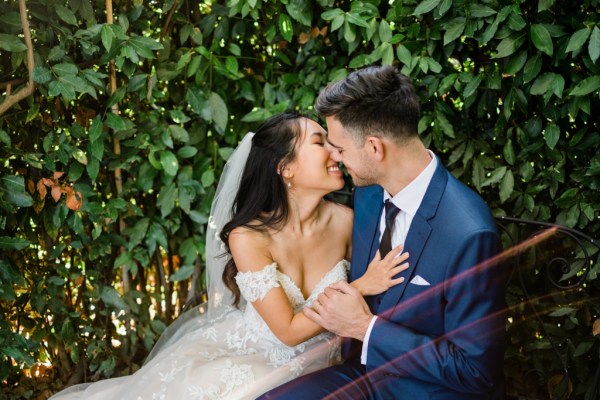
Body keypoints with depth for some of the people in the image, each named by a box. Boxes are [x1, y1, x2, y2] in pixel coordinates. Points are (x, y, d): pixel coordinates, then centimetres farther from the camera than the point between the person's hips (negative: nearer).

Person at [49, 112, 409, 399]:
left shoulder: (345, 220, -11)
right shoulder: (249, 238, -21)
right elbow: (289, 331, -20)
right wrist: (359, 289, -23)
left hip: (314, 366, 3)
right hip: (246, 358, -2)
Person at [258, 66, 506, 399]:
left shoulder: (468, 234, -25)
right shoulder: (369, 192, -1)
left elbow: (474, 369, -20)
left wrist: (366, 328, -19)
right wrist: (345, 317, -3)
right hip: (369, 372, 7)